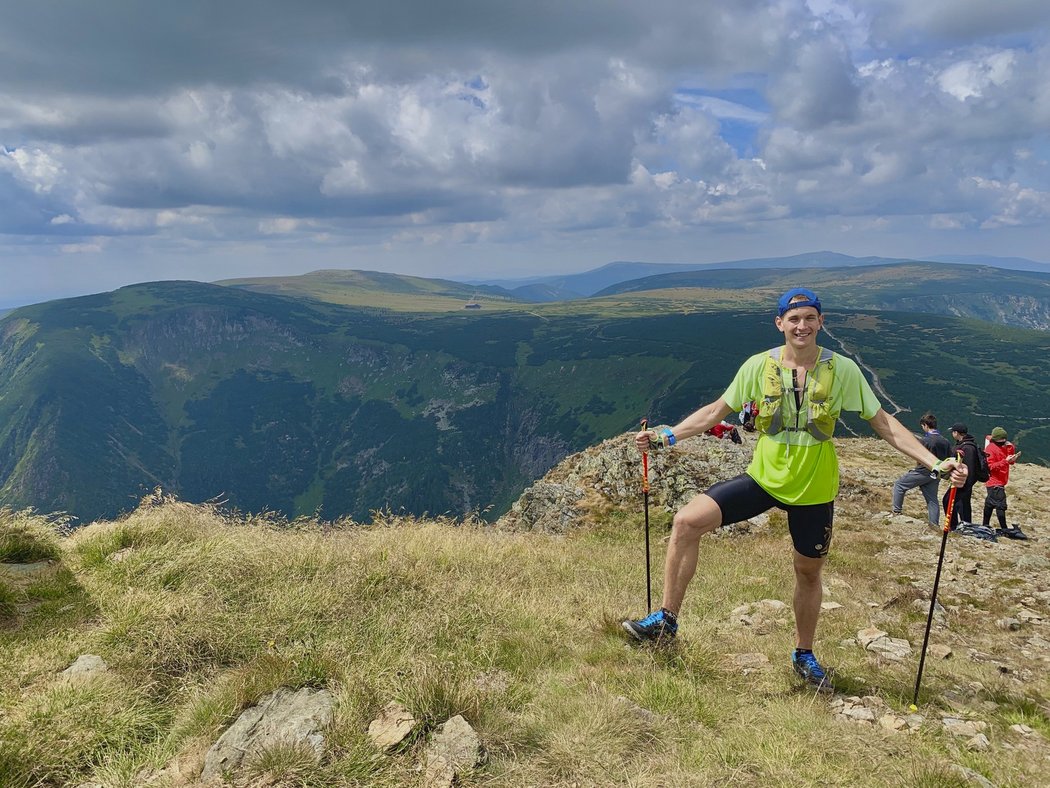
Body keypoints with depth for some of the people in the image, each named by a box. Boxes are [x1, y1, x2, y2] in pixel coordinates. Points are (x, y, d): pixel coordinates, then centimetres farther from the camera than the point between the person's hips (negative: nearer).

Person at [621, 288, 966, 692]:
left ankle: (804, 655, 41)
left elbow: (883, 422, -3)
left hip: (814, 490, 0)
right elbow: (717, 410, 1)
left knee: (809, 571, 15)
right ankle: (666, 620, -3)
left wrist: (935, 463, -9)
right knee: (687, 521, -17)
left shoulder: (842, 369, -8)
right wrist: (667, 436, -5)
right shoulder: (759, 365, -6)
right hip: (763, 477, 0)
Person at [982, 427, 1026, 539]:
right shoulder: (990, 449, -14)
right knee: (1000, 505, -11)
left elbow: (1011, 462, 12)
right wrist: (1006, 461, -28)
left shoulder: (1003, 447, 12)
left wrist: (1011, 449, -4)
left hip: (1000, 481, 9)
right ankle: (1005, 530, -11)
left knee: (990, 504, 14)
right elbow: (990, 466, -20)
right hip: (995, 481, -9)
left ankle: (986, 526, 20)